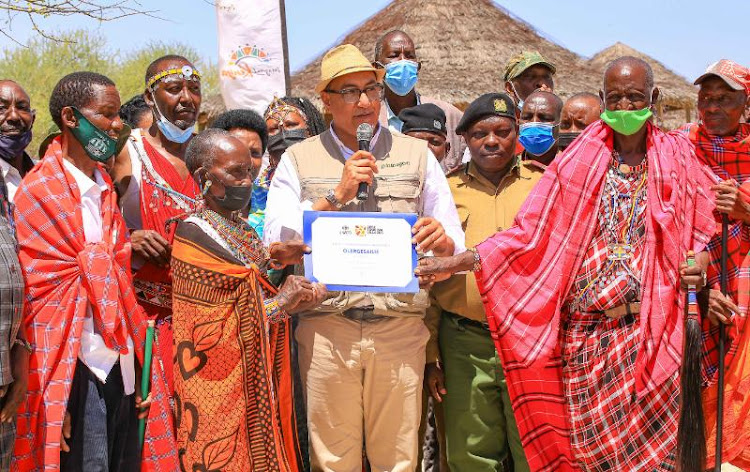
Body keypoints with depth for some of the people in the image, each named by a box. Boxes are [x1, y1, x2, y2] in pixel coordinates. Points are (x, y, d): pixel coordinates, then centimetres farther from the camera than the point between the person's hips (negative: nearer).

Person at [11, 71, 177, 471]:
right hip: (80, 377, -6)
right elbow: (40, 297, -11)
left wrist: (141, 374, 9)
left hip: (123, 370, 7)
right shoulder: (40, 192, -8)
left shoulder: (104, 187, 13)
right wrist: (57, 401, -13)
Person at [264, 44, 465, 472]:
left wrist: (443, 241, -17)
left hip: (400, 327, 1)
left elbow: (456, 242, 6)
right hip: (325, 328, 0)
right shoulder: (298, 159, 9)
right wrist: (337, 194, -9)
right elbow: (275, 237, -3)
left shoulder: (416, 154, 11)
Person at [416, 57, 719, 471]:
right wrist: (456, 263, -10)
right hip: (582, 330, 0)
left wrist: (701, 260, -7)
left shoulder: (676, 157, 5)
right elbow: (528, 235, -2)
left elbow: (705, 227, 16)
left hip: (648, 328, 0)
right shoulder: (580, 161, 2)